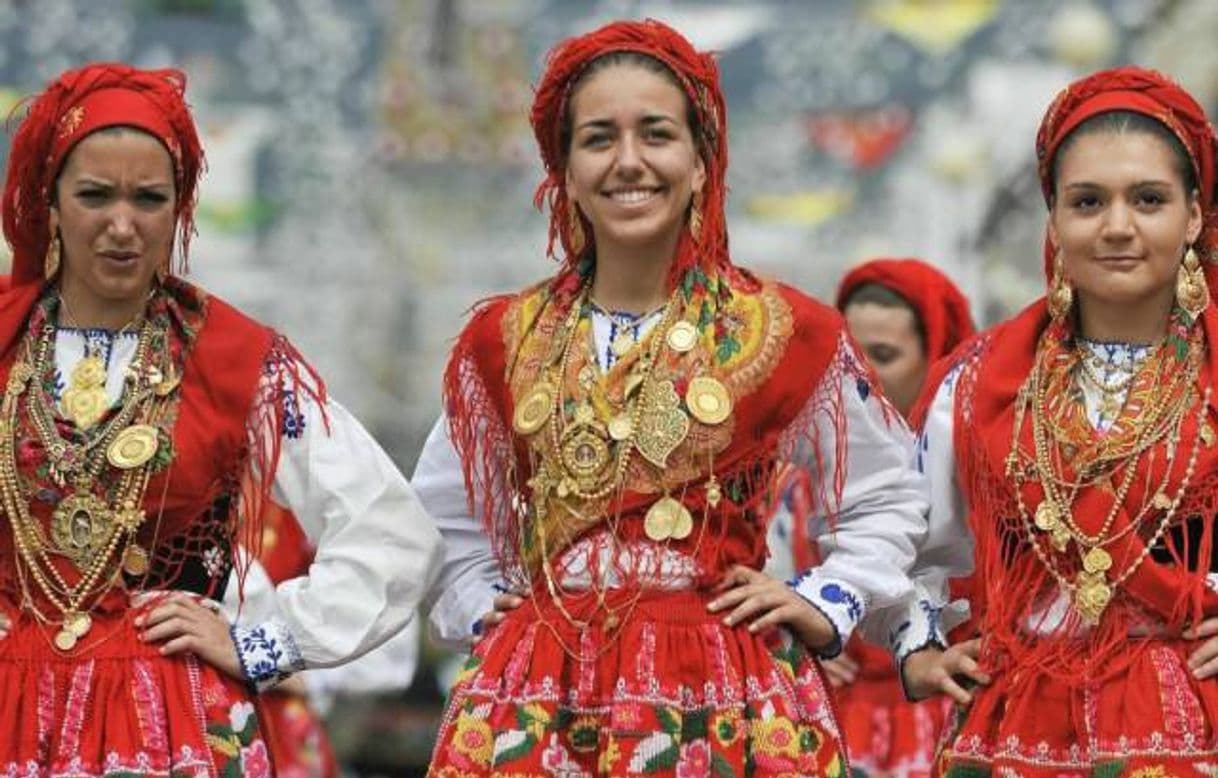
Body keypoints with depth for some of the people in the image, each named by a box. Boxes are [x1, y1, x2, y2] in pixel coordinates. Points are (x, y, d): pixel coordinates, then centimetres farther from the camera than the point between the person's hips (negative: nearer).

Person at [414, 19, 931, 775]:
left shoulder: (789, 334, 0)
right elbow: (448, 525, 21)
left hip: (722, 697, -2)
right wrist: (488, 610, 7)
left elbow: (890, 500, 12)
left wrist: (823, 605, 1)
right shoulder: (503, 342, 7)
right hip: (539, 697, 2)